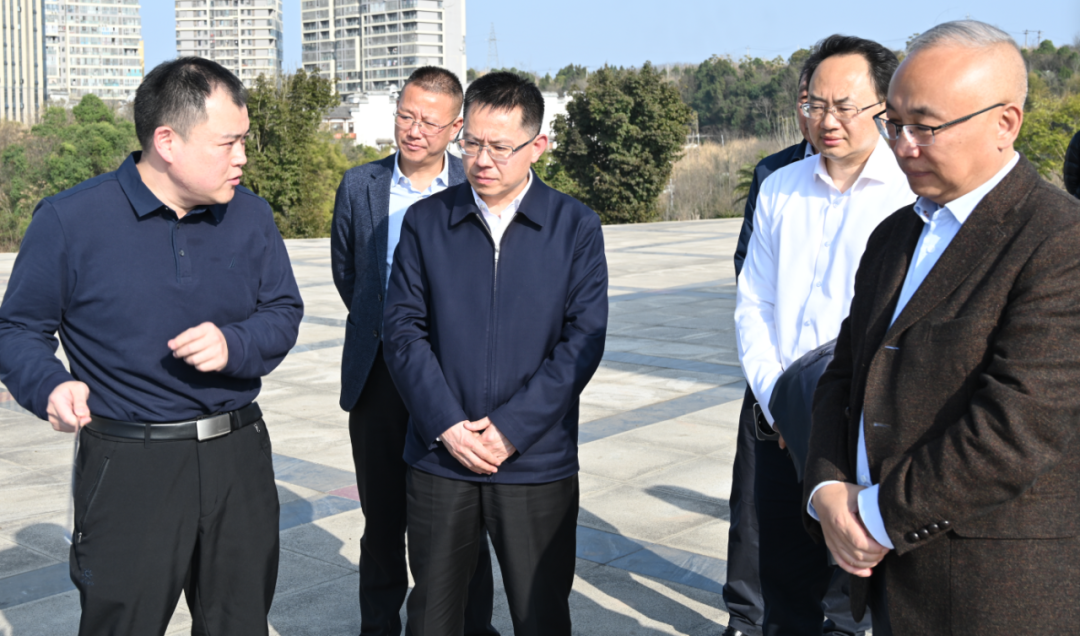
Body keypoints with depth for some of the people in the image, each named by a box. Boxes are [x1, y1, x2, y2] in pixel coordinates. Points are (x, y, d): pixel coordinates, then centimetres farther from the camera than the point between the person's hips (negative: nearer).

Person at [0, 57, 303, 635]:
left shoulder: (250, 217, 4)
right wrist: (49, 386, -19)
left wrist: (234, 345, -12)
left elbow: (284, 311, 9)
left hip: (238, 460, 4)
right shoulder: (69, 220, -7)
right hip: (127, 471, -4)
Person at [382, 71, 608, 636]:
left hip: (537, 463, -1)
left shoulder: (576, 226, 0)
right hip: (439, 460, 1)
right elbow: (403, 329, -1)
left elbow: (584, 339, -6)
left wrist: (512, 429, -12)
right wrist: (446, 426, -12)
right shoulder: (425, 221, 3)